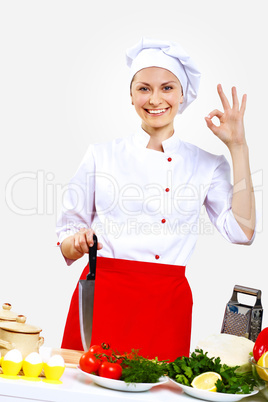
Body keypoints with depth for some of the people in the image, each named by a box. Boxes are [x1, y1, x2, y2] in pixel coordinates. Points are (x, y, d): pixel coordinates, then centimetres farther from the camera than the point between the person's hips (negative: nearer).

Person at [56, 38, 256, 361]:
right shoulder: (101, 155, 6)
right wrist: (78, 242, -15)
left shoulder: (206, 165, 7)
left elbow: (242, 231, -7)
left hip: (166, 306, 1)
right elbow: (66, 243, 9)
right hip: (101, 296, 0)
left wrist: (238, 147, -4)